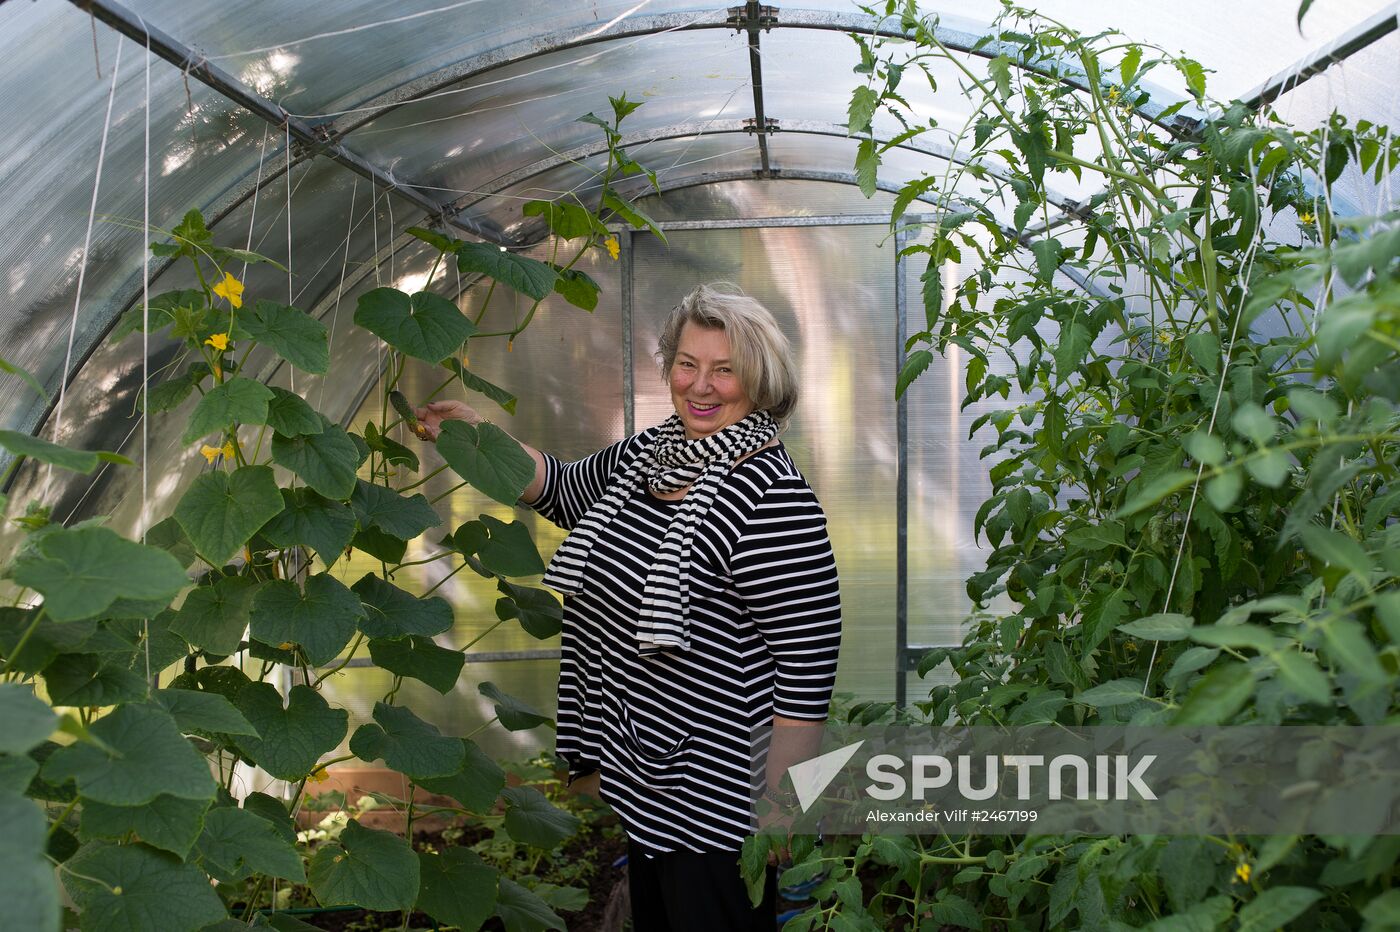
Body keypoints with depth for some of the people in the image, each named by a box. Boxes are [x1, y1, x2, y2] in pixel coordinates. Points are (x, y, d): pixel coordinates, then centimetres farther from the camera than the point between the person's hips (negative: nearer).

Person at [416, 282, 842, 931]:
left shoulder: (772, 497, -24)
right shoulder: (648, 453, 3)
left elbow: (808, 664, -23)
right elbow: (564, 491, 20)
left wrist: (780, 807, -19)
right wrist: (476, 435, 6)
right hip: (641, 765, 9)